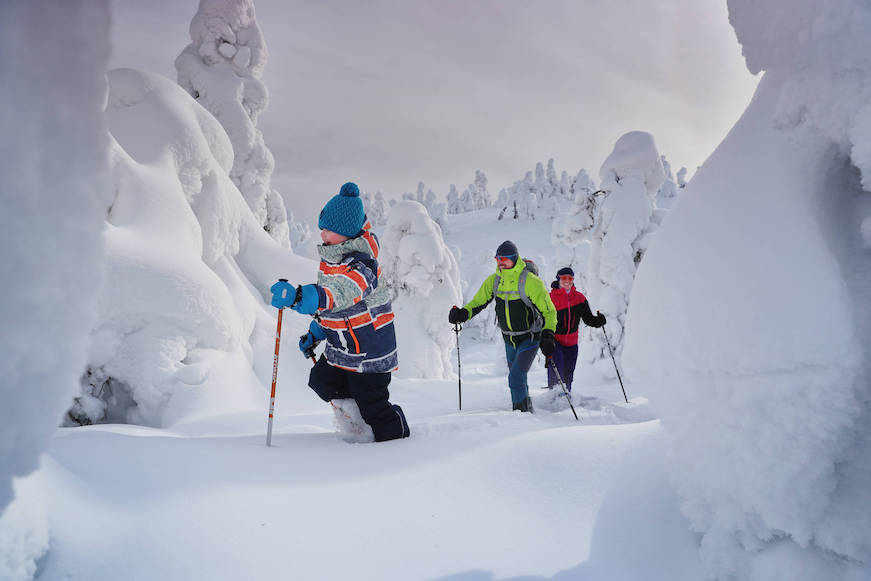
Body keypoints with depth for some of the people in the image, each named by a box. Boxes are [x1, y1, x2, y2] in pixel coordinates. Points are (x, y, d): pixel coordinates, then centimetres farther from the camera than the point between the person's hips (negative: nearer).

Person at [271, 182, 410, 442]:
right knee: (322, 381, 20)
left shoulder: (360, 266, -27)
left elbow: (337, 294, -46)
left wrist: (297, 296, -61)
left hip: (369, 349, -9)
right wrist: (315, 332, 19)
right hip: (339, 346, 9)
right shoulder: (332, 256, 4)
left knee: (373, 405, 1)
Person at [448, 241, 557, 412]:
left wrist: (547, 335, -26)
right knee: (517, 380, 18)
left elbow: (549, 311, -14)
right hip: (509, 340, 6)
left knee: (515, 378, -16)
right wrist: (463, 313, -14)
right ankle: (527, 408, 39)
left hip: (529, 339, -6)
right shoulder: (494, 280, -3)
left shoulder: (530, 281, -19)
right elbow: (478, 301, 5)